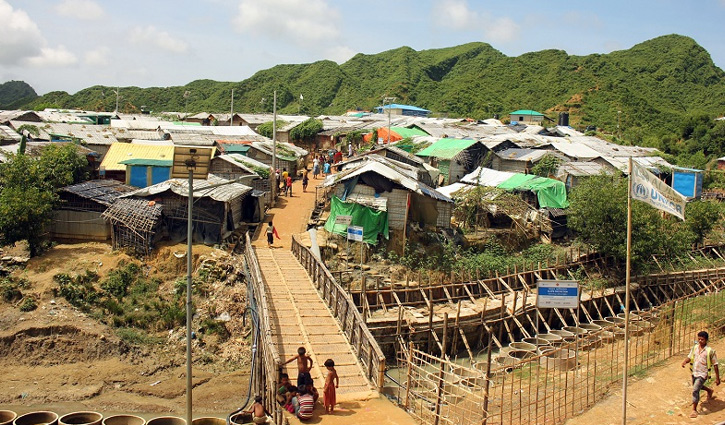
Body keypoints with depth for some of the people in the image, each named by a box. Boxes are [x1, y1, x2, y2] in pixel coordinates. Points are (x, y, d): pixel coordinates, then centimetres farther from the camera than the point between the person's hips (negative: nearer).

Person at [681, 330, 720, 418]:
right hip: (694, 373, 7)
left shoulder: (710, 351, -15)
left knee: (695, 390, -16)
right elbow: (689, 357, 9)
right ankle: (709, 391, 61)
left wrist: (717, 378, -7)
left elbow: (715, 365, -9)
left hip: (702, 374, -7)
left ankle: (694, 410, -2)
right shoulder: (695, 348, -1)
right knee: (697, 386, 29)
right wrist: (685, 361, -15)